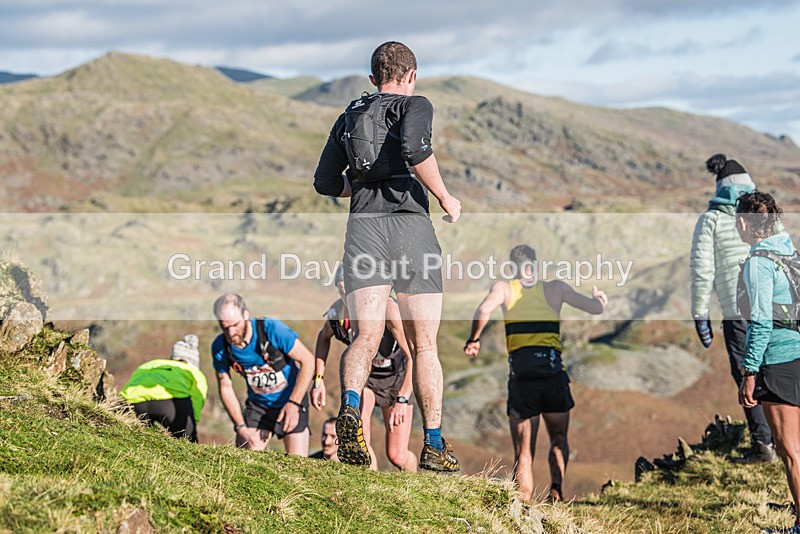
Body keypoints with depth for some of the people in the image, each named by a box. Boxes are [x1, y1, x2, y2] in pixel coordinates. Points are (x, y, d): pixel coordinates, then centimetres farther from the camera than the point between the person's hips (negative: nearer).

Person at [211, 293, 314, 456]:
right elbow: (226, 388, -2)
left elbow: (308, 360, -18)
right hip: (258, 405, 3)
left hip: (291, 401, -2)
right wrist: (241, 427, -10)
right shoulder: (220, 347, -15)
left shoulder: (271, 329, -25)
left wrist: (294, 404, -23)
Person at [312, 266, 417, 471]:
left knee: (397, 457, -2)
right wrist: (318, 379, -2)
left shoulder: (387, 309, -35)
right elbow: (324, 337, 6)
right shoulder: (336, 312, -20)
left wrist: (402, 400, -45)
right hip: (362, 373, 3)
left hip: (396, 377, -2)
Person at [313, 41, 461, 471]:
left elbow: (325, 182, 22)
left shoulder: (348, 118, 21)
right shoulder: (415, 105, 6)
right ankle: (434, 447, 5)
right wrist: (445, 197, -5)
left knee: (365, 338, -6)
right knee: (424, 346, 5)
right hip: (410, 224, -3)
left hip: (363, 226, 3)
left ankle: (350, 406, -36)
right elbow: (415, 149, -16)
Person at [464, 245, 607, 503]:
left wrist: (473, 340, 3)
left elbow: (484, 310, -12)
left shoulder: (504, 288, 8)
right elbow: (596, 308, 15)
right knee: (559, 439, 19)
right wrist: (599, 297, 38)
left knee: (523, 452, 6)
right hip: (553, 373, 1)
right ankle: (556, 485, -7)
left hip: (522, 377, -1)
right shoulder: (555, 288, 13)